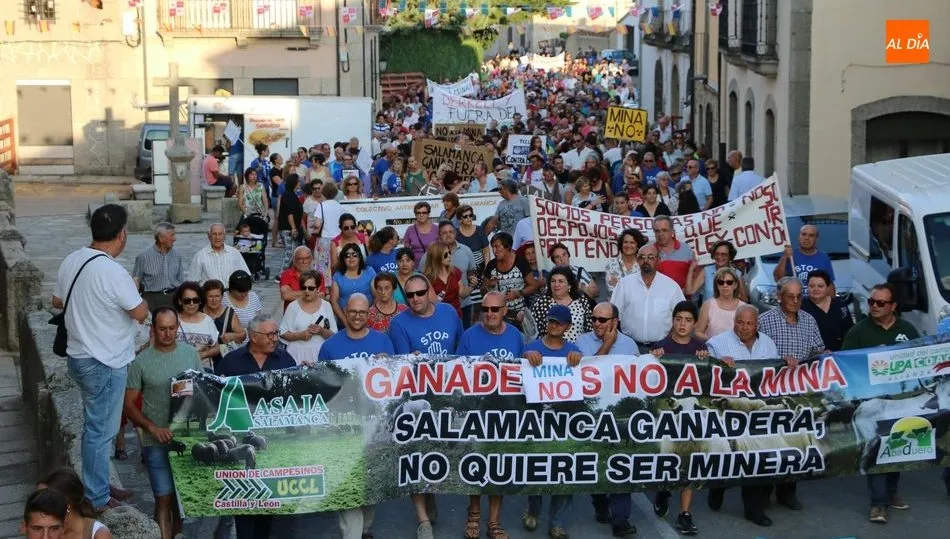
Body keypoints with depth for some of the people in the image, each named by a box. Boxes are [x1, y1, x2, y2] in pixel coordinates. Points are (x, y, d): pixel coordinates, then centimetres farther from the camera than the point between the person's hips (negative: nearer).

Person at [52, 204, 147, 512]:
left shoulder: (72, 261, 1)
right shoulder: (113, 273, -25)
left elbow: (57, 301, 15)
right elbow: (141, 314, -18)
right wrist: (134, 292, 1)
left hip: (79, 356, 9)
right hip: (105, 363, -9)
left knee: (97, 426, 20)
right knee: (101, 431, 0)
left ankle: (99, 486, 30)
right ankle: (97, 500, 8)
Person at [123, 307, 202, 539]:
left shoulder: (190, 354, 2)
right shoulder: (141, 362, -6)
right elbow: (129, 405, -4)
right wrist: (153, 428, -16)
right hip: (157, 443, -3)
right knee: (164, 499, -4)